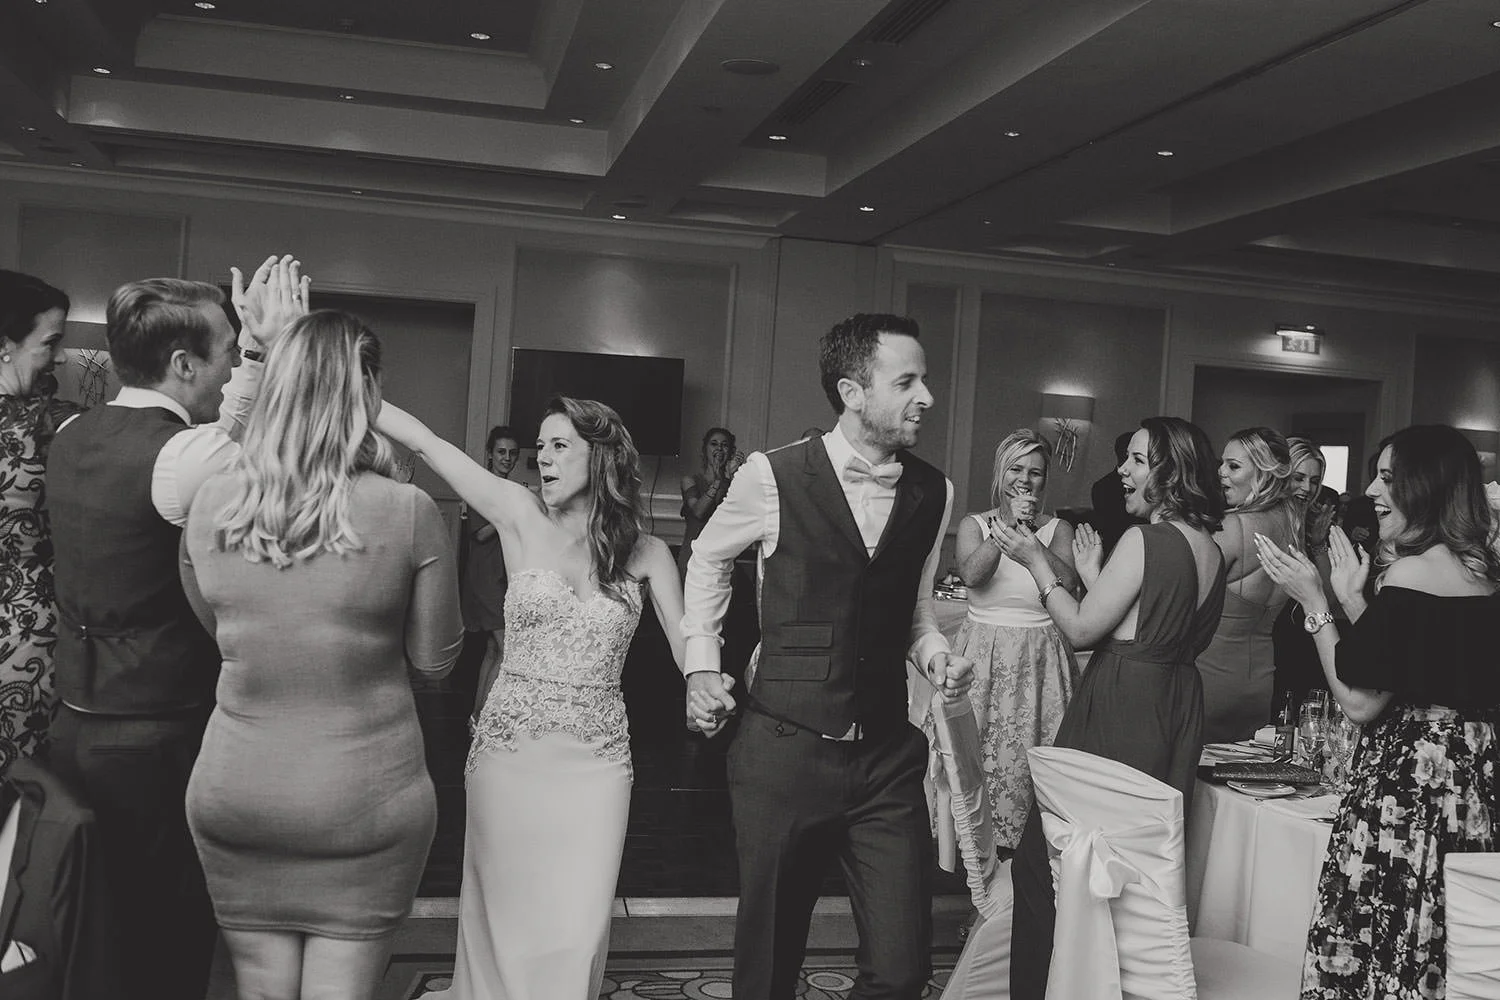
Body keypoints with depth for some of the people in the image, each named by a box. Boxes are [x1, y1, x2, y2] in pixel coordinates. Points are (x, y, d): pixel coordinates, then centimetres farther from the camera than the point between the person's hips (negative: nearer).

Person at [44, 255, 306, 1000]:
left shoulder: (73, 437, 4)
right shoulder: (178, 457, -22)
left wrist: (256, 349, 11)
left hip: (78, 726, 8)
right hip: (158, 740, -8)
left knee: (105, 932, 21)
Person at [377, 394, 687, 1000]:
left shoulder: (647, 554, 3)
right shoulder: (521, 517, 1)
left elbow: (689, 650, 0)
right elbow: (423, 441, -5)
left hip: (597, 760, 0)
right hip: (507, 747, 0)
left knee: (576, 931, -2)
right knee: (501, 917, 6)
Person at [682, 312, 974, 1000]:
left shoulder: (934, 493, 3)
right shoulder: (773, 477, -7)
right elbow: (709, 558, 12)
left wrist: (936, 655, -2)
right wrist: (701, 664, 5)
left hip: (887, 756, 3)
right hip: (783, 750, -2)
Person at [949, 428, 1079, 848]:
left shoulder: (1058, 529, 8)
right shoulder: (974, 524, 7)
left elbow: (1069, 583, -10)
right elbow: (971, 574, -12)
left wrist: (1030, 538, -18)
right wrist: (1007, 526, -19)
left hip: (1040, 659, 0)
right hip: (983, 654, 0)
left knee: (1032, 757, -4)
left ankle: (1022, 843, 7)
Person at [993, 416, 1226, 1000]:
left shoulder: (1145, 539, -15)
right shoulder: (1211, 549, 10)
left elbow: (1082, 630, -12)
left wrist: (1037, 562, -2)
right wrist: (1093, 574, 18)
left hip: (1118, 712, -9)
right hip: (1177, 709, 9)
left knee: (1042, 863, 2)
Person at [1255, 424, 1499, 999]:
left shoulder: (1413, 570, -16)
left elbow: (1360, 702, -15)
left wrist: (1315, 603, -7)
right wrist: (1352, 599, 16)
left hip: (1409, 773, -9)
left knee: (1380, 946, 0)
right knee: (1437, 947, 15)